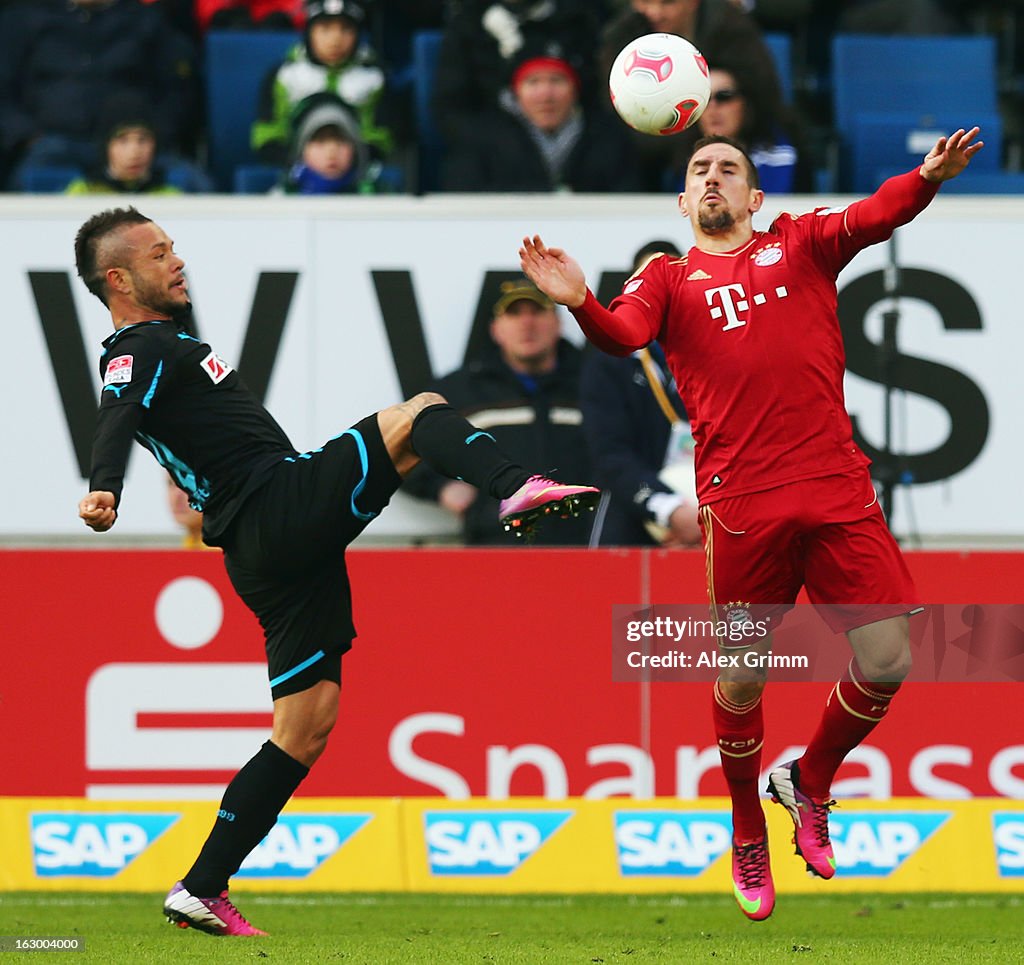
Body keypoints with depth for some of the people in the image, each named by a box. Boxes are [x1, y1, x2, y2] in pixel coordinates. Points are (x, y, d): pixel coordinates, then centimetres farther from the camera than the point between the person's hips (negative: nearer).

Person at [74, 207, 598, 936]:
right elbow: (116, 419, -27)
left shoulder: (162, 344, 25)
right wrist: (105, 490, -46)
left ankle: (202, 890, 6)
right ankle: (517, 491, -41)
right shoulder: (139, 351, -6)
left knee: (305, 729, 7)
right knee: (417, 416, -13)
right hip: (282, 507, -10)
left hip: (268, 550, 10)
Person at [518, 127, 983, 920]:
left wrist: (926, 180, -28)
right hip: (743, 506, -1)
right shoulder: (669, 280, 11)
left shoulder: (800, 245, 13)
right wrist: (579, 303, -33)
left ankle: (810, 782, 23)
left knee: (887, 661, -4)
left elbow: (871, 217, -6)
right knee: (742, 678, 4)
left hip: (837, 489, 1)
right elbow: (624, 334, -9)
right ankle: (747, 833, 27)